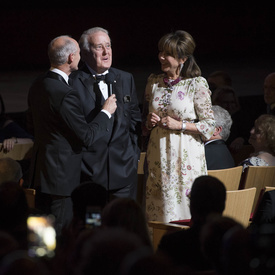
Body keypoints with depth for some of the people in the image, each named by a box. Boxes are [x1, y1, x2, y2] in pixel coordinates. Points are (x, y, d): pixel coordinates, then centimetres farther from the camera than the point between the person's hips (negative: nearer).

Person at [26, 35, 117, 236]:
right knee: (60, 233, -3)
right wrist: (106, 112, -5)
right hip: (62, 173, -9)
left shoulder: (37, 86, 5)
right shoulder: (65, 94, -23)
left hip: (40, 172, 9)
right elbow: (87, 137, -18)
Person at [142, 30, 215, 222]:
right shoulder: (154, 82, 9)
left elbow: (209, 125, -4)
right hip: (158, 155, 5)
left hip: (185, 155, -4)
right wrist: (149, 122, -1)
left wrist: (180, 125, -14)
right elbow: (145, 115, 22)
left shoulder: (197, 84, -6)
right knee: (159, 205, 3)